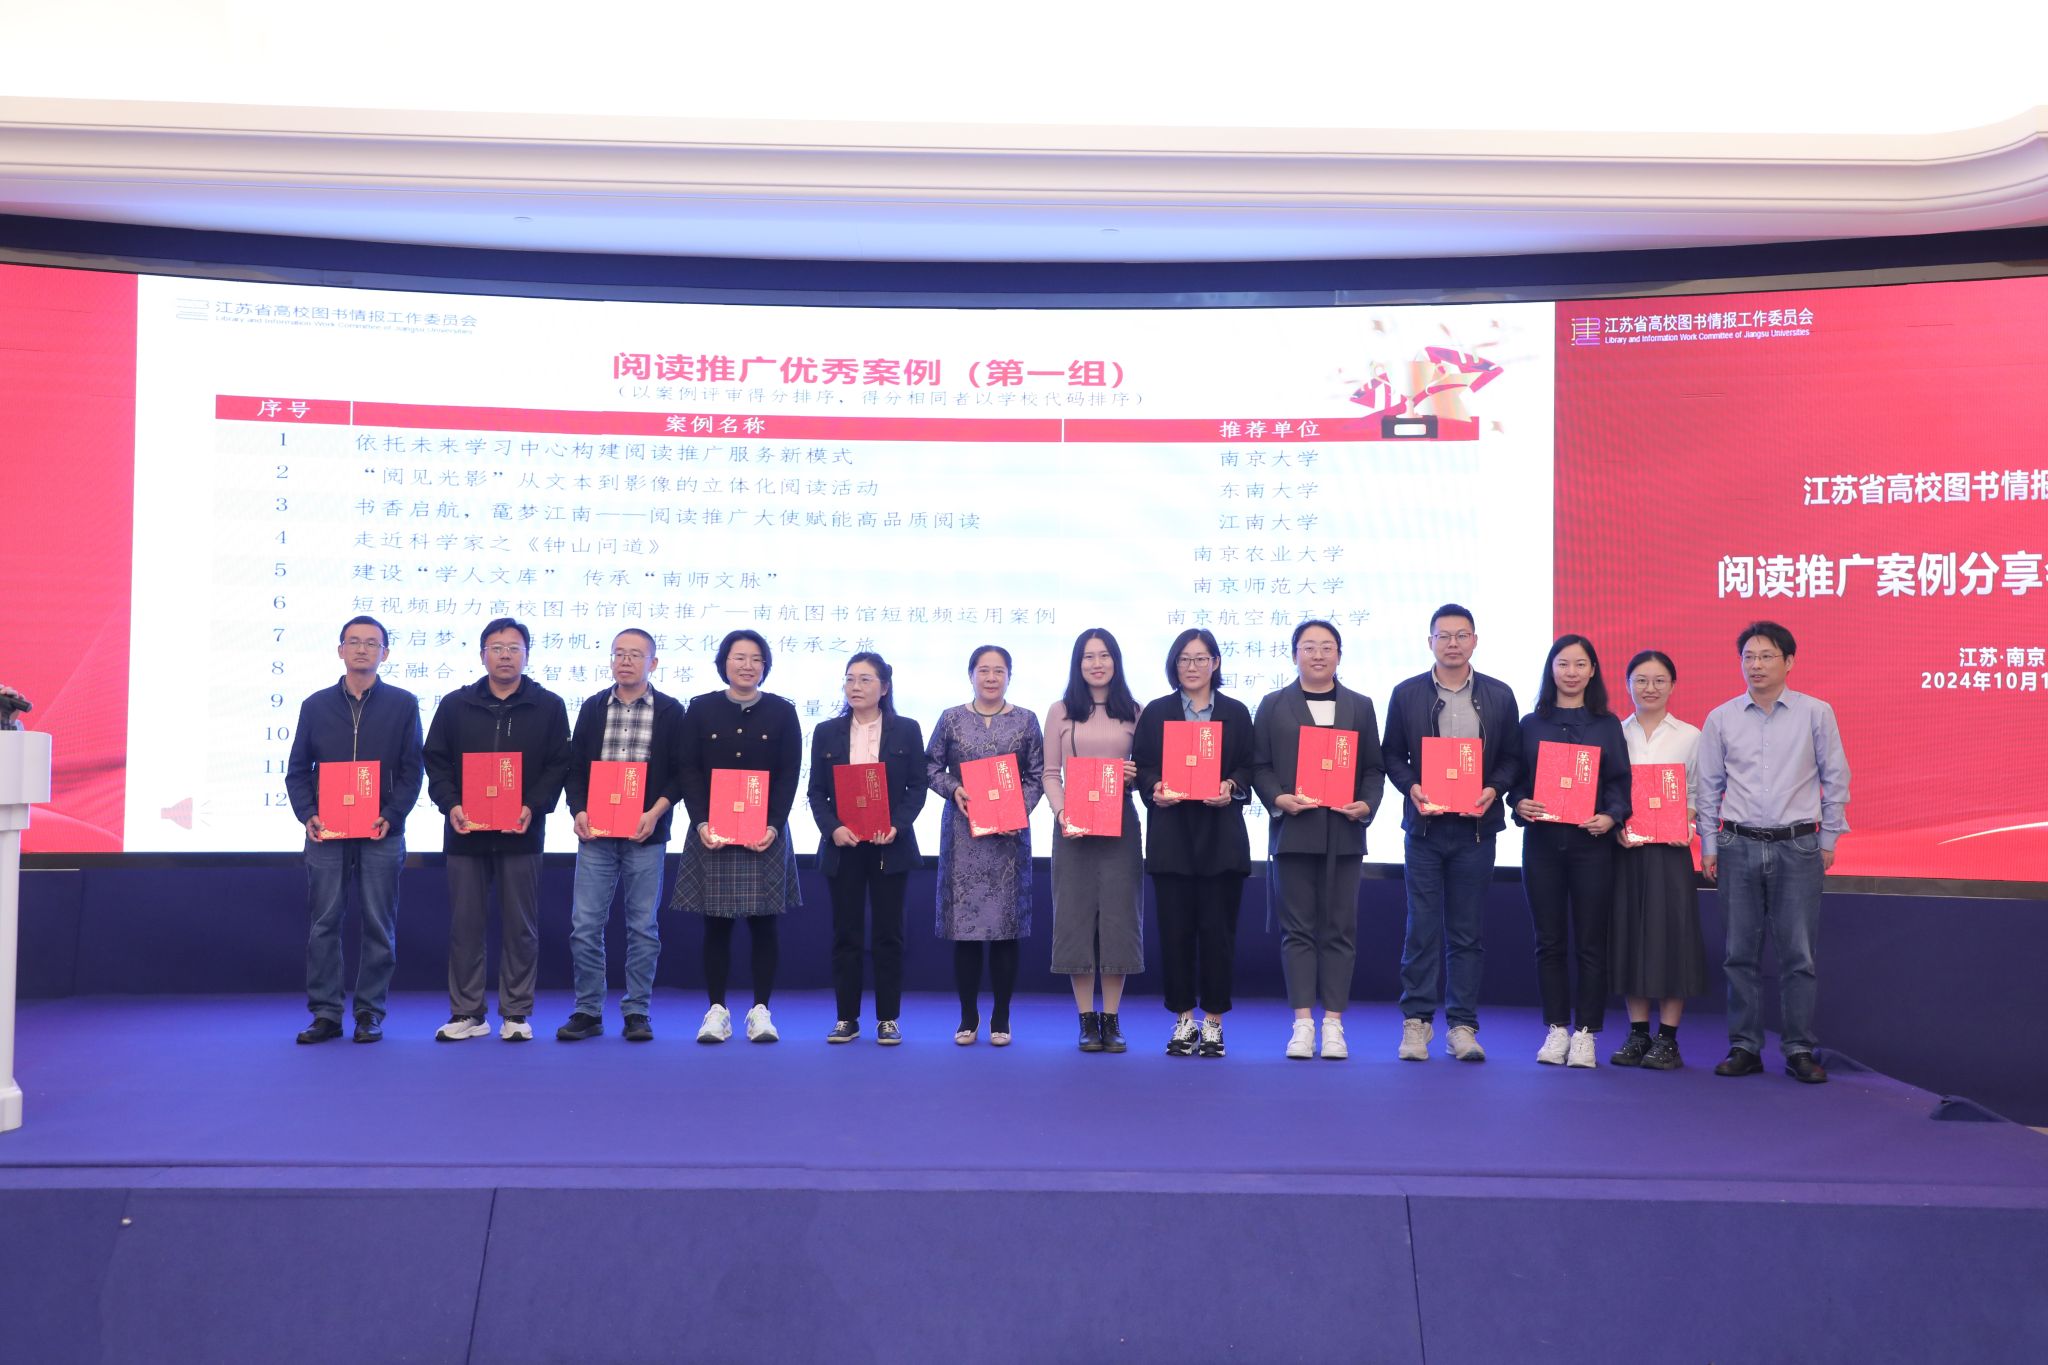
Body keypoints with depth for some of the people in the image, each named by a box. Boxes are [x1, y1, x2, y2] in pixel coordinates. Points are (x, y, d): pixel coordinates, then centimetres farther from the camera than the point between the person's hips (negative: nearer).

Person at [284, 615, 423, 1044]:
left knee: (379, 925, 2)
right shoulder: (316, 705, 9)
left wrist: (391, 816, -12)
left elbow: (412, 771, 2)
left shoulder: (403, 704, 4)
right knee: (323, 923, 3)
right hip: (325, 834, 1)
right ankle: (325, 1012, 11)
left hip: (382, 834, -1)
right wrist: (307, 815, -7)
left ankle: (370, 1012, 12)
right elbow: (297, 770, 9)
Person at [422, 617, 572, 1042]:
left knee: (520, 927, 3)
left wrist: (533, 806, -13)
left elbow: (559, 765, 1)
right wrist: (450, 804, -9)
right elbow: (436, 761, 7)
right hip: (465, 832, 2)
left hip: (521, 834, -1)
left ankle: (516, 1014, 12)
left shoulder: (548, 706, 4)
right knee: (464, 926, 5)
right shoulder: (455, 704, 8)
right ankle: (466, 1013, 14)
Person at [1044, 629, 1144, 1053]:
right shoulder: (1060, 712, 8)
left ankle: (1112, 1019, 7)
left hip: (1120, 823, 0)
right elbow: (1050, 774, 4)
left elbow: (1145, 769, 10)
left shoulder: (1133, 712, 8)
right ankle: (1087, 1019, 8)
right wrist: (1061, 812, -11)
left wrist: (1136, 777, -12)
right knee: (1076, 913, 0)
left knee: (1118, 913, 0)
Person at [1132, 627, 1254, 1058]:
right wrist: (1154, 788, -13)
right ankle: (1183, 1019, 12)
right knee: (1175, 928, 1)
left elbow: (1248, 766, 6)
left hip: (1221, 835, 0)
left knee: (1217, 928, -1)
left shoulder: (1236, 713, 11)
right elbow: (1140, 766, 7)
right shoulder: (1156, 713, 11)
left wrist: (1230, 787, -14)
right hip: (1171, 836, 1)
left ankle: (1213, 1021, 9)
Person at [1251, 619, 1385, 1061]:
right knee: (1298, 929, 0)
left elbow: (1373, 767, 11)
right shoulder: (1273, 705, 9)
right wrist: (1277, 798, -13)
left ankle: (1333, 1024, 6)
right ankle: (1303, 1024, 2)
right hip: (1293, 830, -1)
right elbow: (1259, 765, 4)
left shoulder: (1360, 706, 14)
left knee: (1340, 930, 2)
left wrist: (1367, 805, -7)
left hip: (1344, 833, 1)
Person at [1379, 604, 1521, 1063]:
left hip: (1475, 827, 1)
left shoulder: (1499, 696, 6)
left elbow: (1512, 757, 7)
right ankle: (1416, 1021, 10)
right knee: (1422, 927, 2)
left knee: (1468, 931, 5)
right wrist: (1411, 788, -11)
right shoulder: (1407, 694, 5)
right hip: (1424, 825, 0)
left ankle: (1463, 1026, 11)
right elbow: (1391, 754, 7)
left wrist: (1493, 789, -10)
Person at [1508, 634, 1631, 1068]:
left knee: (1590, 942, 1)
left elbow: (1620, 781, 1)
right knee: (1549, 940, 5)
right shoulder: (1531, 724, 9)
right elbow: (1515, 779, 8)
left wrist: (1612, 816, -15)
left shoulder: (1607, 725, 7)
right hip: (1541, 840, 1)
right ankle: (1556, 1028, 14)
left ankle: (1586, 1033, 10)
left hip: (1591, 841, -1)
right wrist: (1519, 804, -12)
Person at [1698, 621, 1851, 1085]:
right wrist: (1708, 848, 6)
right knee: (1740, 953, 4)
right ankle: (1745, 1047, 12)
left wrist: (1829, 839, 4)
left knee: (1797, 954, 0)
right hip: (1739, 846, 2)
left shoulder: (1816, 713, 0)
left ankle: (1799, 1050, 8)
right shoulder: (1720, 719, 5)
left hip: (1798, 846, -1)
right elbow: (1709, 787, 9)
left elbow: (1835, 779, 5)